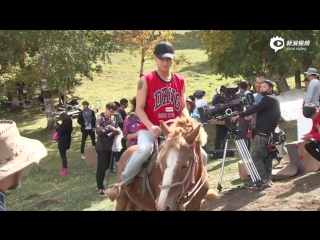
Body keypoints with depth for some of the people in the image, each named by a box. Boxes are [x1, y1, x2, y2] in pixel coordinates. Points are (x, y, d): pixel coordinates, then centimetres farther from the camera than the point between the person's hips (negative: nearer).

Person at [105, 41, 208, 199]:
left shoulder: (180, 81, 9)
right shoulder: (146, 80, -4)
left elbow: (183, 108, 10)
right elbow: (139, 108, -8)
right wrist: (151, 127, -24)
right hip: (149, 129, -4)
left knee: (201, 155, -7)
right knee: (145, 149, -38)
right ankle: (122, 183, -17)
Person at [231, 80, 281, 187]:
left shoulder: (268, 99, -12)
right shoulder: (274, 100, 19)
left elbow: (255, 109, -21)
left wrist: (239, 115, -19)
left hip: (262, 134, -10)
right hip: (270, 133, 10)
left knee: (256, 156, -9)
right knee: (267, 157, 11)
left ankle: (263, 180, -12)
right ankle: (267, 179, 12)